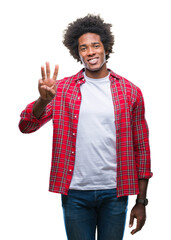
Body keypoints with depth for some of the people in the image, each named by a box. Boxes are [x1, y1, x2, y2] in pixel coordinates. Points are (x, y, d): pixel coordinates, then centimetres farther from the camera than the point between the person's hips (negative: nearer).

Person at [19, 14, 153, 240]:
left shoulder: (130, 92, 3)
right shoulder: (62, 89, 3)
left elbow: (141, 147, 5)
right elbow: (26, 126, -5)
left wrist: (141, 202, 5)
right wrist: (44, 99, -26)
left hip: (114, 194, 0)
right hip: (76, 193, 0)